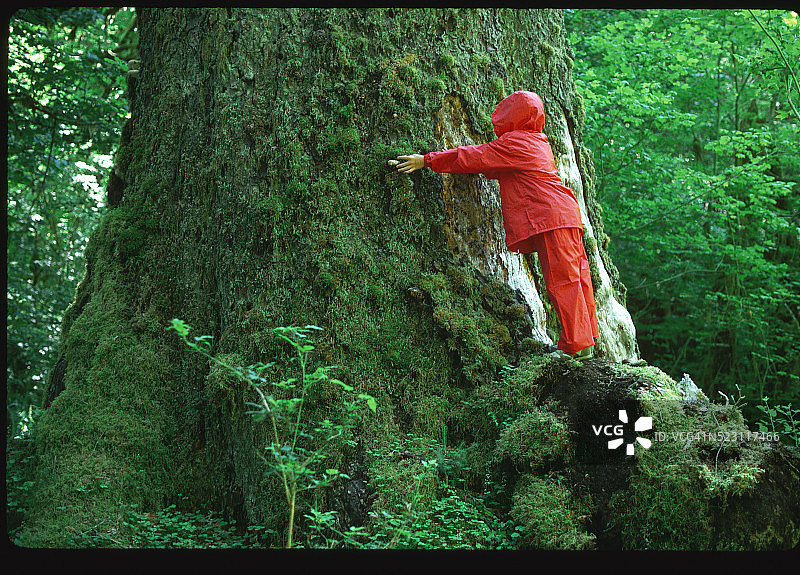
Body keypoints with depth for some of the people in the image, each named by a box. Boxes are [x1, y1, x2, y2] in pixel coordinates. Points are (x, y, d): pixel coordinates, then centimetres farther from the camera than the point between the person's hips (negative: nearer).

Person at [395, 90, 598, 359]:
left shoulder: (513, 143, -5)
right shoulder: (538, 143, 24)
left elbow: (473, 157, -4)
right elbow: (497, 167, 34)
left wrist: (427, 160, 1)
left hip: (550, 217, -9)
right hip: (566, 215, 9)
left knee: (561, 280, -8)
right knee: (574, 275, 9)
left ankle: (576, 344, -6)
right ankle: (584, 340, 13)